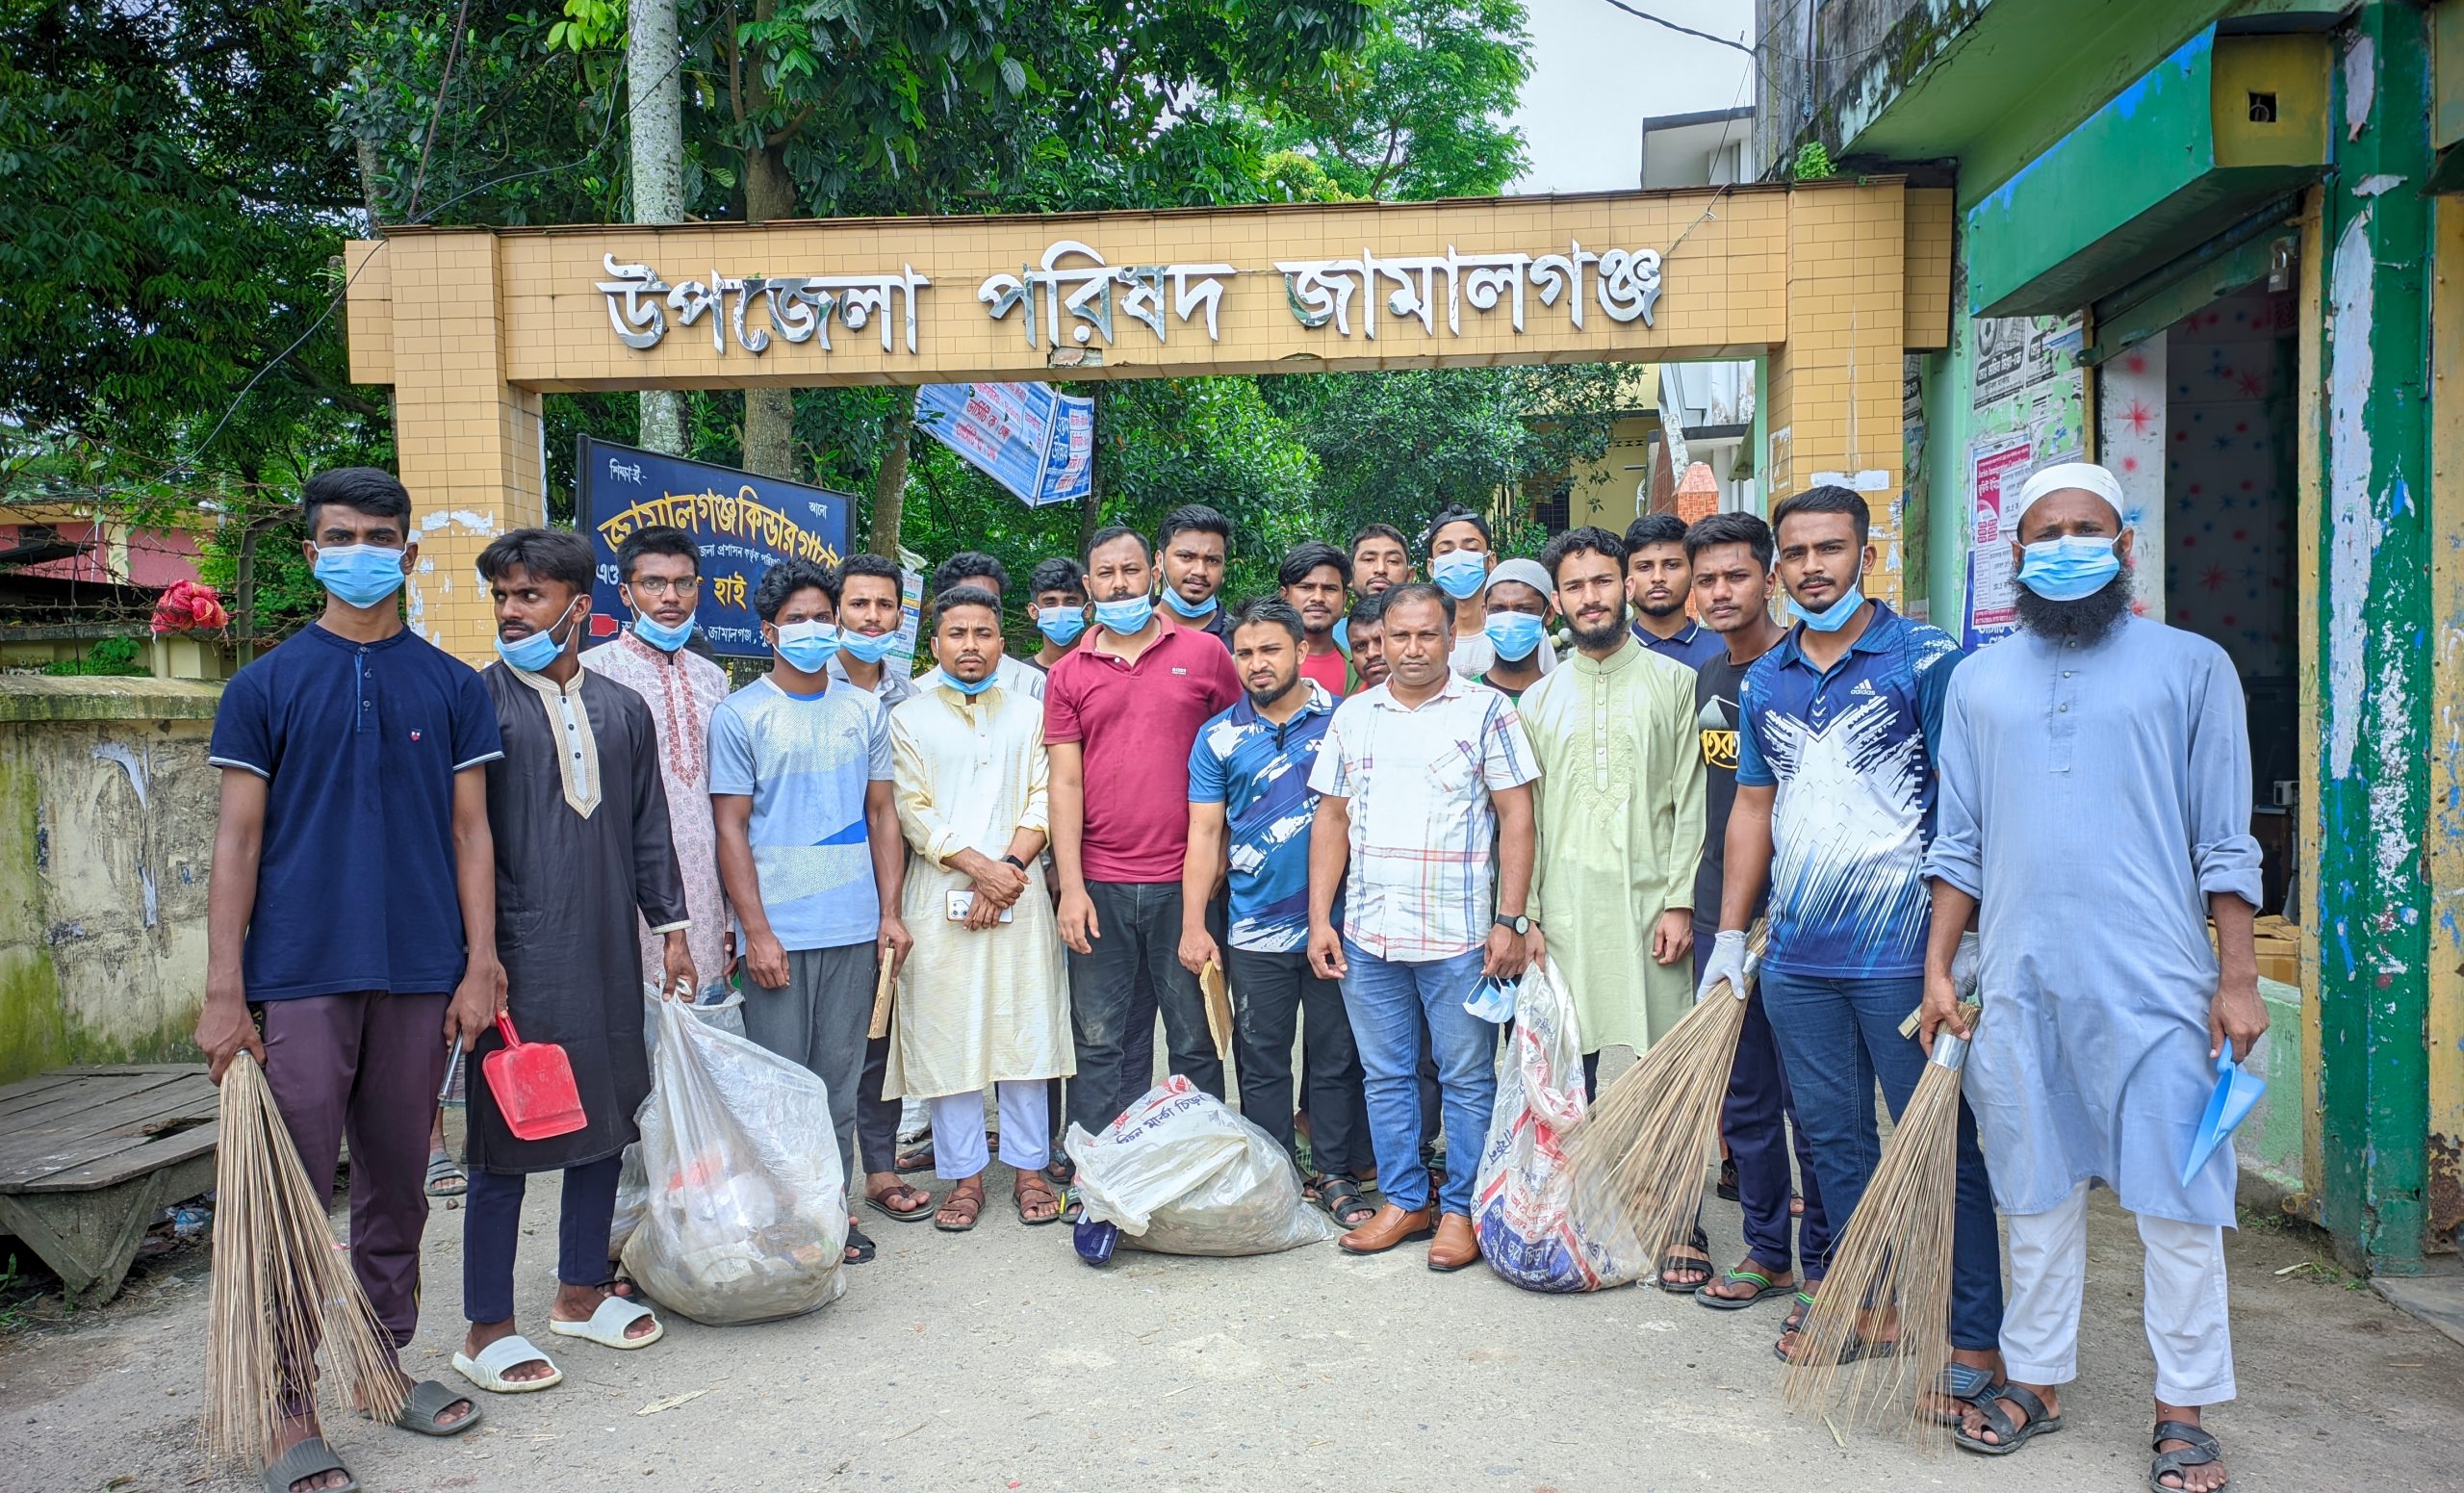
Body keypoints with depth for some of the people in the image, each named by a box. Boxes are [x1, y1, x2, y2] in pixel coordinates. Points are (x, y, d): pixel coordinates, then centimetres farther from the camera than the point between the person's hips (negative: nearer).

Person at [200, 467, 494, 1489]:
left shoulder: (452, 686, 7)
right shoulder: (264, 687, 3)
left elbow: (470, 832, 6)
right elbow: (237, 841, 1)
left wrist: (480, 966, -2)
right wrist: (224, 992, -5)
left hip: (418, 978, 2)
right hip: (299, 979, -2)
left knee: (396, 1184, 12)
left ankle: (387, 1360, 26)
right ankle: (294, 1407, 11)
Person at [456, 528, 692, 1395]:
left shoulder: (623, 709, 11)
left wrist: (671, 925, 13)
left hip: (607, 952, 5)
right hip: (519, 956, -5)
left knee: (605, 1119, 13)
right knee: (507, 1136, 1)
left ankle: (582, 1292, 29)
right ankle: (486, 1330, 14)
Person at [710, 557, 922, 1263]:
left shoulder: (864, 711, 10)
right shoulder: (740, 715, -1)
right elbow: (731, 829, -4)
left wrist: (891, 911, 5)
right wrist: (757, 931, -10)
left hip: (855, 927, 3)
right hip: (779, 932, -3)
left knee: (842, 1074, 9)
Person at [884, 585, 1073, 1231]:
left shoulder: (1030, 714, 12)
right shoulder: (908, 720, 7)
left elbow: (1044, 800, 4)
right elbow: (913, 812, -2)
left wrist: (1010, 866, -11)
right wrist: (980, 867, -12)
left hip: (1019, 894, 1)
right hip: (939, 899, -1)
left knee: (1024, 1028, 2)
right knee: (947, 1034, 1)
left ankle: (1029, 1167, 14)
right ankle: (964, 1175, 13)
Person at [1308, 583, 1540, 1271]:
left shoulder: (1485, 710, -1)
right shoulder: (1353, 716, 10)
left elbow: (1515, 815, -4)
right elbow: (1331, 818, 11)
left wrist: (1510, 920, -10)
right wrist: (1320, 918, 5)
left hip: (1459, 935, -4)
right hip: (1367, 932, 4)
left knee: (1467, 1078, 5)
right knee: (1386, 1076, 12)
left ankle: (1461, 1209, 18)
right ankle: (1404, 1200, 26)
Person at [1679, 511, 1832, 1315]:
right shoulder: (1707, 680, 12)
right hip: (1719, 918, 7)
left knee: (1809, 1102, 3)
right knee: (1744, 1099, 14)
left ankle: (1825, 1265, 17)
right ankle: (1767, 1251, 27)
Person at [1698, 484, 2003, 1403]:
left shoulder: (1926, 660, -6)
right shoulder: (1764, 682, 11)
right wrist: (1730, 933, 13)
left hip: (1902, 955, -6)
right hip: (1796, 957, 6)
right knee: (1833, 1137, 13)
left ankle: (1976, 1339, 10)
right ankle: (1870, 1301, 28)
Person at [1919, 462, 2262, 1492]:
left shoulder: (2191, 666, 4)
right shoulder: (1978, 681, 11)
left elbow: (2225, 844, 1)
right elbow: (1959, 845, 11)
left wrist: (2239, 976, -4)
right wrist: (1939, 969, 6)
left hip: (2156, 984, -2)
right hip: (2019, 984, 3)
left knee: (2178, 1201, 3)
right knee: (2036, 1193, 12)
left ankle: (2184, 1410, 17)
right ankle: (2036, 1377, 26)